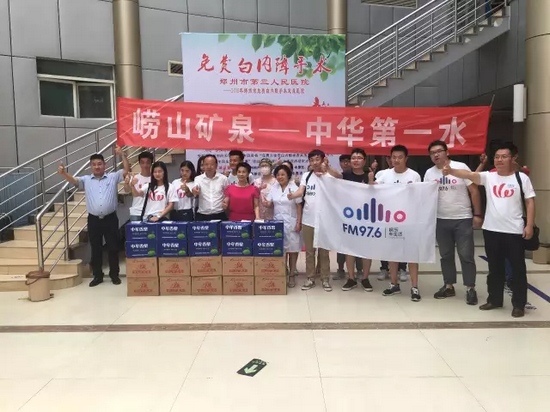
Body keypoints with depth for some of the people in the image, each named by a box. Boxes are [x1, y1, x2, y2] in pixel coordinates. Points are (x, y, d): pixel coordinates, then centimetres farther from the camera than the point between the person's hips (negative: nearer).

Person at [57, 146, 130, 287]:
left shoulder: (113, 177, 5)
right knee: (95, 248, 9)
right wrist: (63, 173, -27)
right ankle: (97, 276, 21)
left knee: (113, 247, 6)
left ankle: (114, 274, 19)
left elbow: (127, 170, -3)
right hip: (94, 219, 2)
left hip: (110, 218, -1)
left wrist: (122, 154, -14)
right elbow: (73, 180, -6)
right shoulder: (86, 180, 8)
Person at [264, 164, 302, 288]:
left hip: (291, 222, -3)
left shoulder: (294, 188, -4)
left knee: (292, 249, 2)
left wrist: (299, 222, -9)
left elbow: (299, 206, -4)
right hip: (277, 222, 3)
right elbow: (269, 203, 7)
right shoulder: (274, 188, 7)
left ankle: (292, 275, 11)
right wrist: (266, 202, -17)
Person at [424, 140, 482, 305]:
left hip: (463, 219, -4)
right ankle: (449, 286, 24)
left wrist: (477, 214, -9)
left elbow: (474, 191, -6)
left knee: (466, 255, 2)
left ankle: (470, 288, 12)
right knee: (446, 255, 12)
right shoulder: (429, 173, 4)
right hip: (441, 220, 4)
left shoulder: (461, 167, -7)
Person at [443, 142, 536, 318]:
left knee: (518, 268, 6)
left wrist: (529, 225, -8)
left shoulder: (521, 178, -1)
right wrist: (451, 171, -33)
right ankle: (495, 300, 27)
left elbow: (530, 202, 0)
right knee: (495, 268, 14)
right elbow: (469, 174, -14)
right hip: (491, 230, 3)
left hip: (514, 231, -2)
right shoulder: (489, 177, 3)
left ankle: (519, 304, 18)